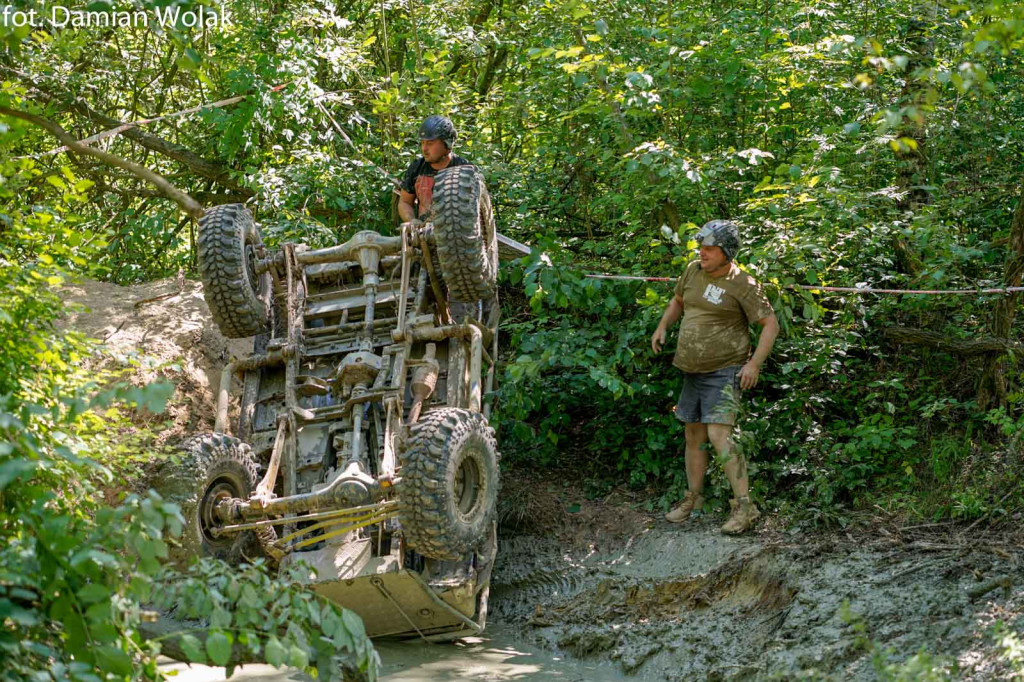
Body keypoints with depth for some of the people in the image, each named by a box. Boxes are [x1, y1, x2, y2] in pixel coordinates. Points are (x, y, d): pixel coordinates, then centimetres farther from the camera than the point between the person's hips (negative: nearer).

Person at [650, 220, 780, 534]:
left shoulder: (742, 284, -14)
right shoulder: (693, 271, 6)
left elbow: (771, 324, -11)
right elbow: (678, 301, 25)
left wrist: (755, 363, -18)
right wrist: (662, 327, 8)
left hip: (724, 372, -7)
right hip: (693, 372, 7)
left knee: (719, 436, -18)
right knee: (694, 436, 14)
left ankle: (744, 505, -15)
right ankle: (693, 497, 28)